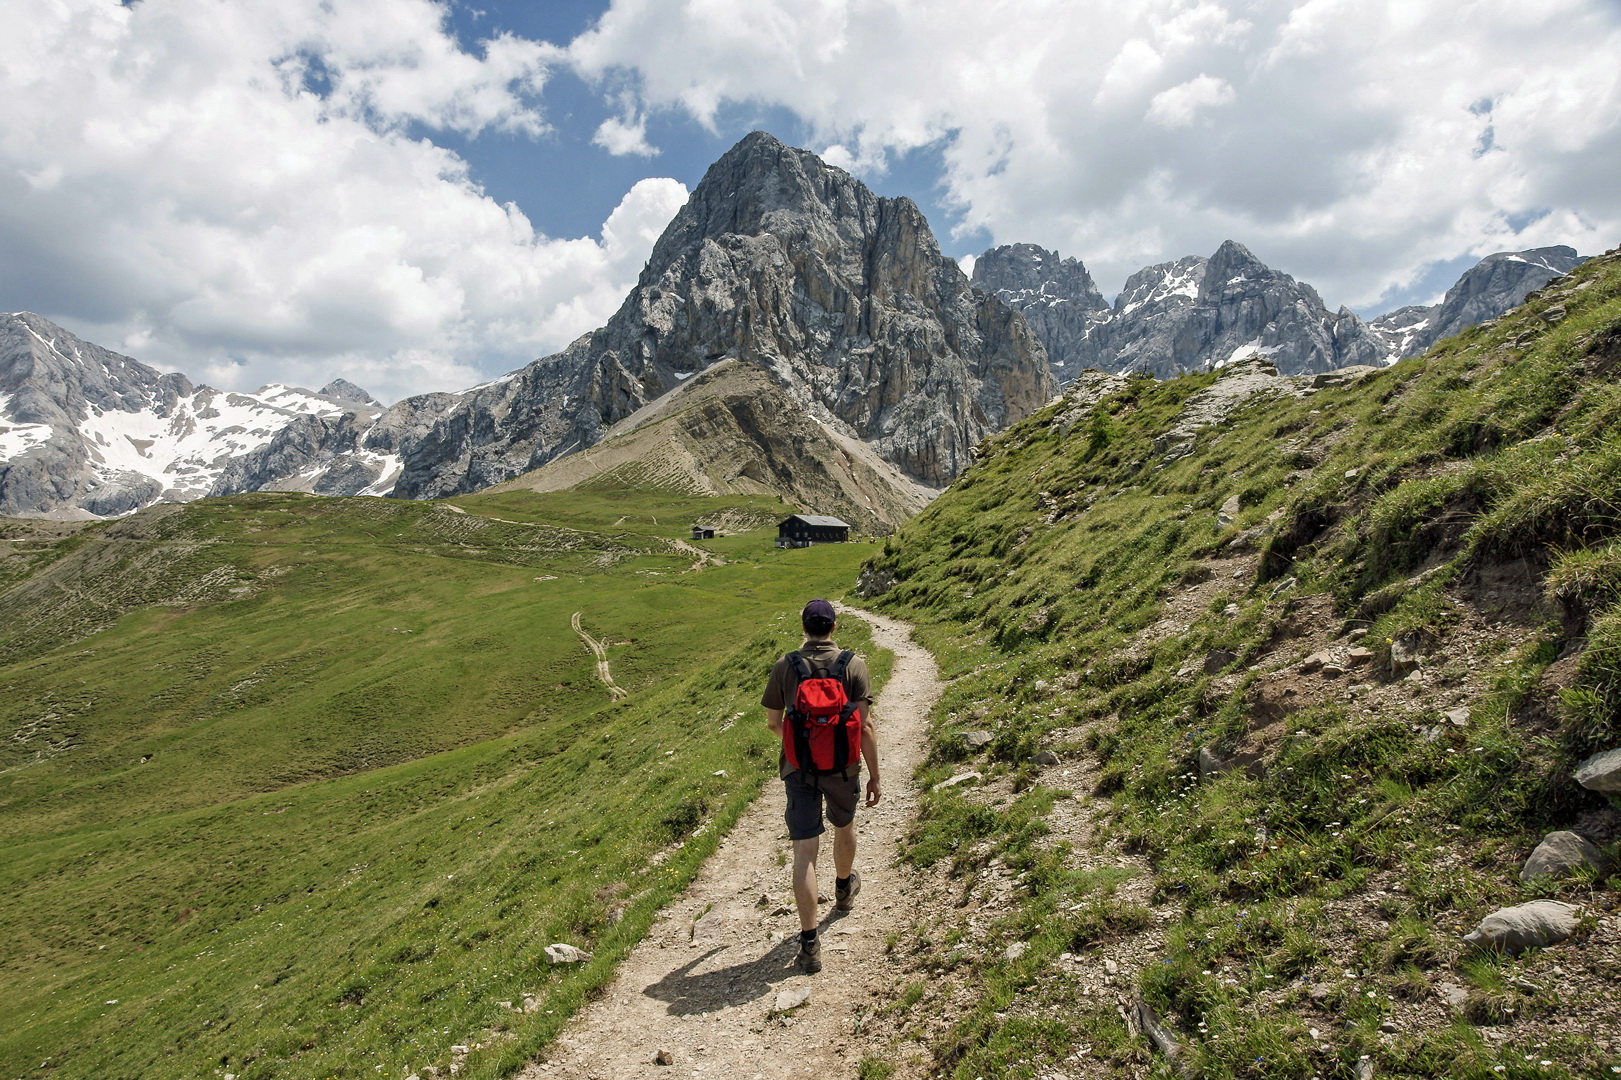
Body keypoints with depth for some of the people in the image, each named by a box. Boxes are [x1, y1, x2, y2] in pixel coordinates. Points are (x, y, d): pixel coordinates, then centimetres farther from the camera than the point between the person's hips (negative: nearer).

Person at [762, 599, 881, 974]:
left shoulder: (785, 666, -5)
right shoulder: (854, 666, -9)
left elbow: (772, 722, 3)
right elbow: (865, 726, -11)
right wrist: (875, 777, -4)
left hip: (799, 768, 0)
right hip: (842, 767, 1)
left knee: (804, 852, 1)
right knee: (844, 826, 28)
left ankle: (809, 944, -2)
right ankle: (844, 889, 54)